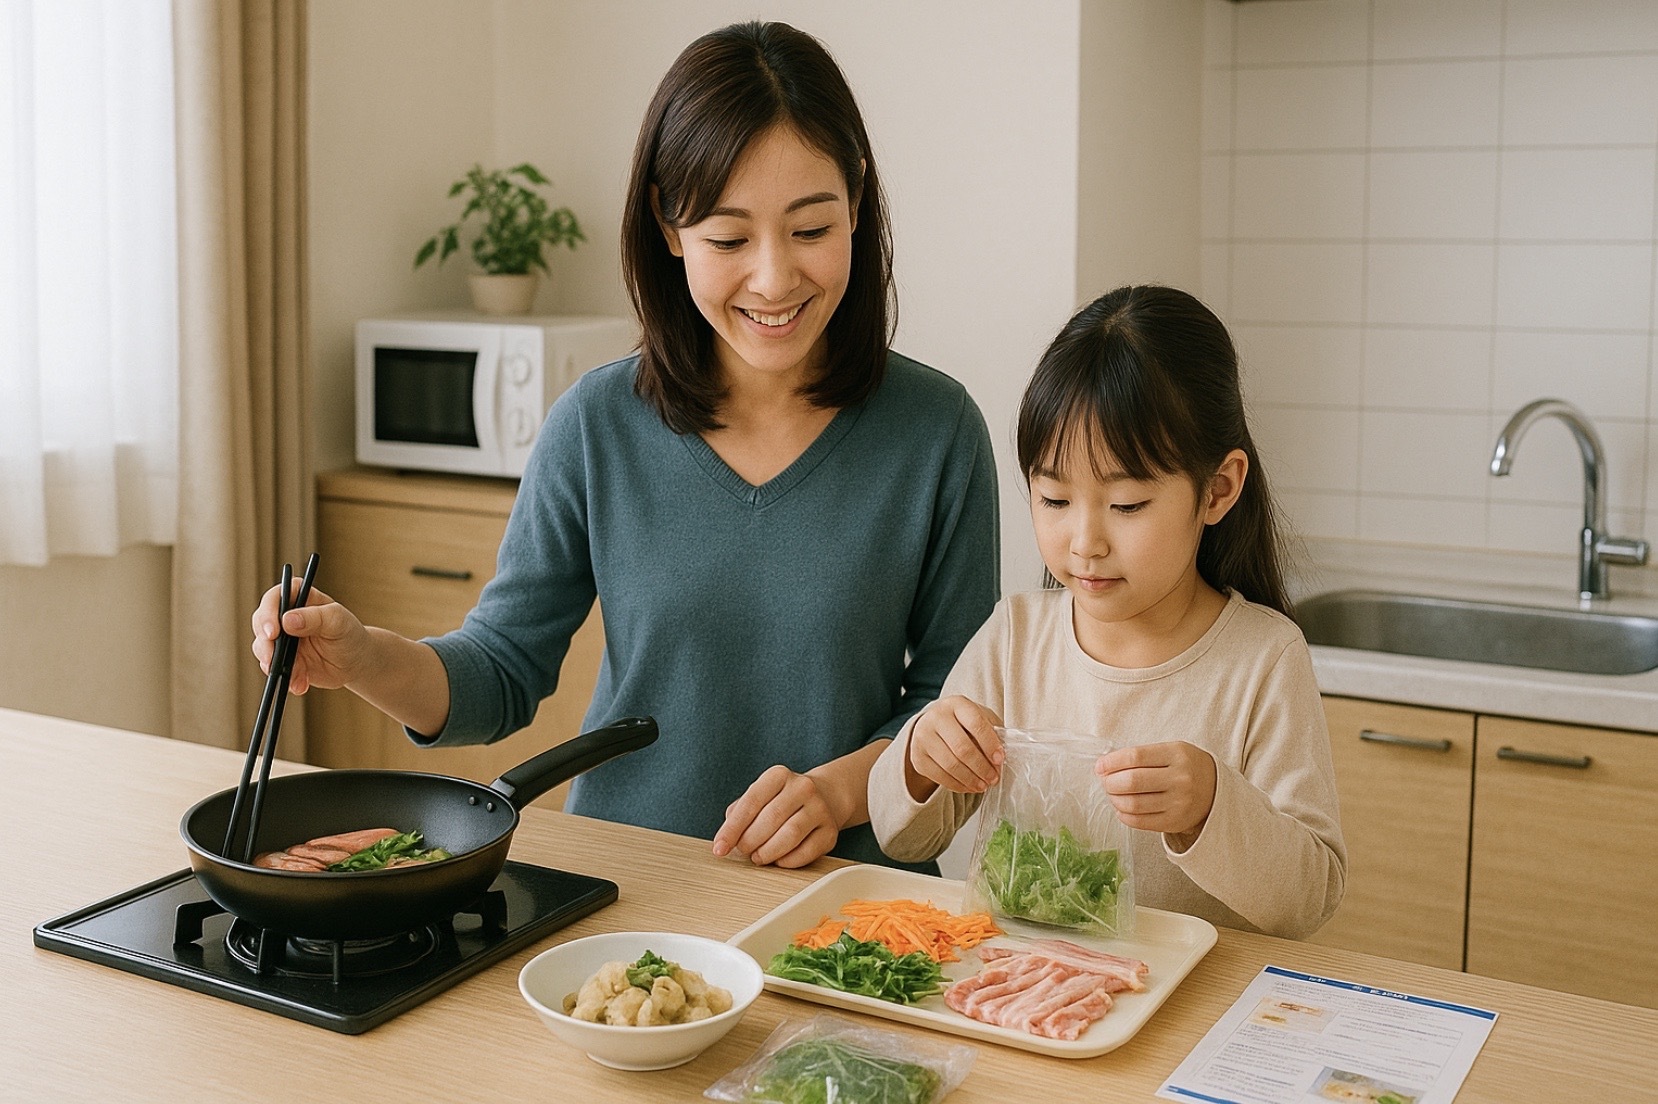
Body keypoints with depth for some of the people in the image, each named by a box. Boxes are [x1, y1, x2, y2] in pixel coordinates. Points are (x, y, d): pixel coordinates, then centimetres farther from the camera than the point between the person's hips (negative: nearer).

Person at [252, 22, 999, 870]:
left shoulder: (935, 431, -4)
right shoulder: (597, 425, -2)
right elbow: (504, 673, 3)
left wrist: (838, 789, -14)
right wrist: (367, 661, -16)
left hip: (846, 887, -1)